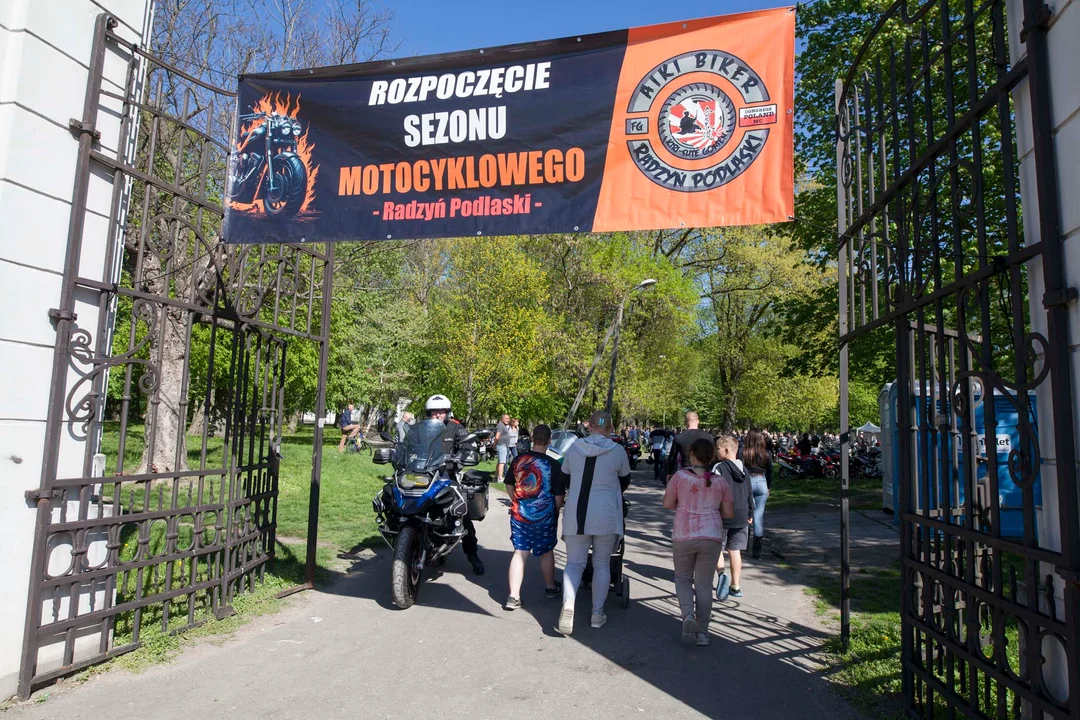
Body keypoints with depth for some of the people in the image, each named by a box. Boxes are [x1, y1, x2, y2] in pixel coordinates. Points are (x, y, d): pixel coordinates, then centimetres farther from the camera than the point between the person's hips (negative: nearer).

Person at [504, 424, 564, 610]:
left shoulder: (518, 460, -2)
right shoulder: (552, 464, -14)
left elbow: (509, 485, 11)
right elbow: (559, 495, -10)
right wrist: (556, 512, 7)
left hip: (519, 515, 3)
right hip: (544, 517, -3)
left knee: (519, 553, 7)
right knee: (547, 552, 16)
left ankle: (513, 597, 4)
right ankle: (551, 588, 35)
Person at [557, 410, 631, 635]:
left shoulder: (574, 447, 0)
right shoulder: (617, 451, -5)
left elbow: (565, 479, 14)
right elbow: (625, 481, 10)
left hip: (576, 514, 1)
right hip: (606, 515, -1)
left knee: (574, 562, 8)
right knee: (601, 564, 13)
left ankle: (568, 603, -14)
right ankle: (597, 613, 17)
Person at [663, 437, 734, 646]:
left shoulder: (680, 476, -6)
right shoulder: (720, 481, 0)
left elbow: (667, 503, -1)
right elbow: (729, 512, 5)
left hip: (684, 535, -1)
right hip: (711, 536, 2)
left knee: (682, 577, 16)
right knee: (704, 583, 11)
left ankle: (688, 614, -8)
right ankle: (702, 632, 12)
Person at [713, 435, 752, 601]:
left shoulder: (719, 468, -12)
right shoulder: (743, 469, 8)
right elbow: (750, 494, 14)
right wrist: (750, 514, 24)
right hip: (741, 516, 6)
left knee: (717, 547, 6)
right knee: (735, 550, 12)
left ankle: (721, 572, -19)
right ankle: (735, 586, 16)